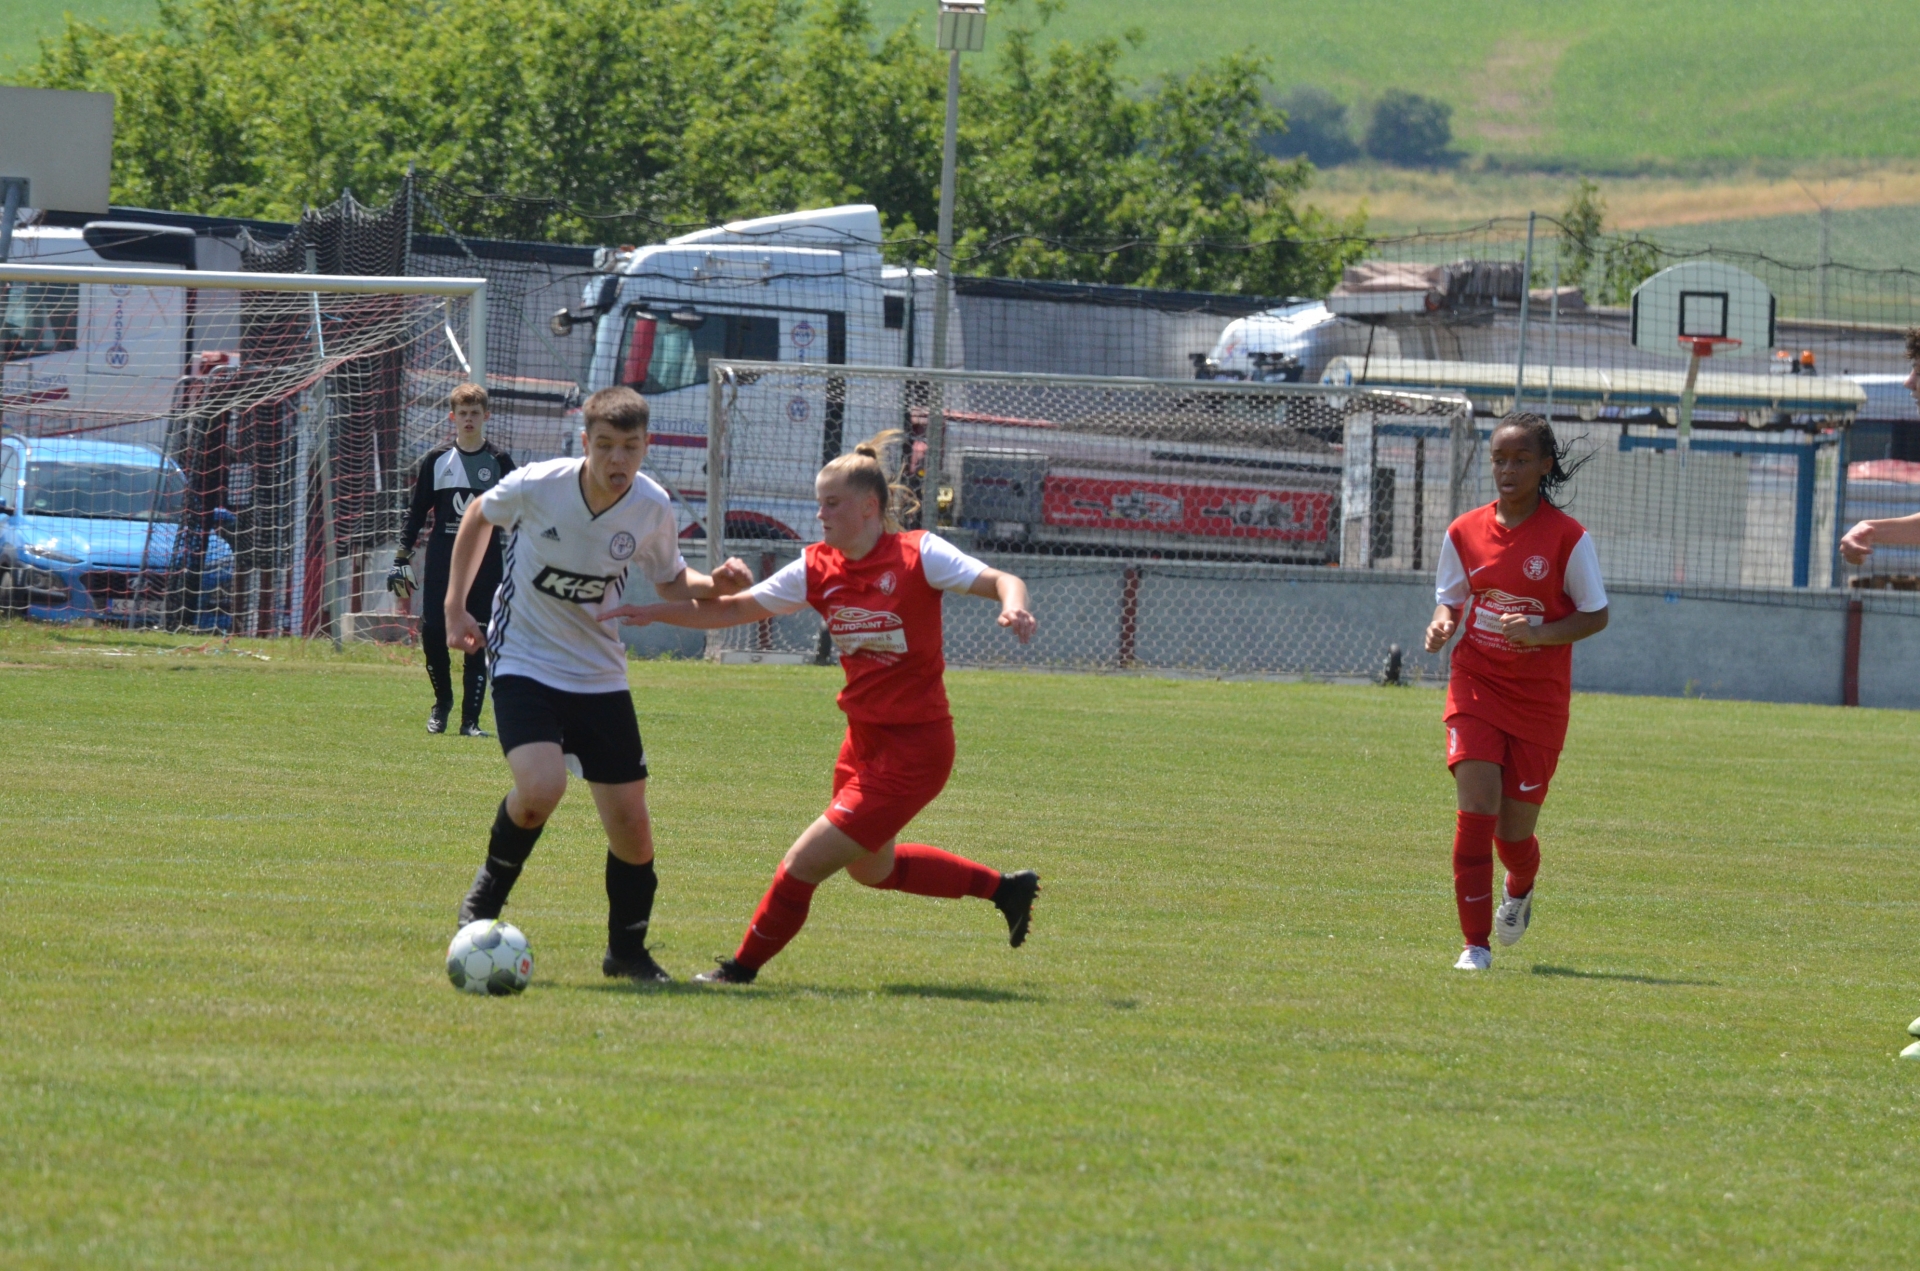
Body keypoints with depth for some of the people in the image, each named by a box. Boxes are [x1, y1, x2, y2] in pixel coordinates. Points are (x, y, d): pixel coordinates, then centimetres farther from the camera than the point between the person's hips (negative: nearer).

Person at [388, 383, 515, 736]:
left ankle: (470, 719, 1)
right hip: (441, 559, 1)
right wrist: (401, 558, 5)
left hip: (485, 563, -1)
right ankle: (442, 701, 15)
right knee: (432, 631, -9)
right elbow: (416, 512, 11)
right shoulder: (436, 461, 8)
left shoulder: (499, 462, 5)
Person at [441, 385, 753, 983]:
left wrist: (715, 585, -13)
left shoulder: (651, 508, -9)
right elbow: (478, 516, 5)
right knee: (541, 787, -28)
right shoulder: (537, 486, -17)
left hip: (600, 677, 3)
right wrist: (455, 608, 5)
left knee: (629, 820, 1)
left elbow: (670, 581, 9)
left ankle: (628, 949, 24)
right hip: (525, 664, -3)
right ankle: (489, 890, 1)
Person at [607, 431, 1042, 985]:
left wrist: (1013, 605, -37)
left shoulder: (918, 554, -14)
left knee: (804, 863, -9)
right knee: (871, 867, 26)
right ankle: (1004, 888, 41)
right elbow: (733, 610, 4)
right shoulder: (818, 568, 1)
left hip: (913, 748, -8)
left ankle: (744, 968, 11)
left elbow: (1002, 581, -14)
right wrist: (656, 612, -8)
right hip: (864, 739, 8)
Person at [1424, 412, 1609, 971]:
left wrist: (1539, 634, -19)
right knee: (1476, 810, -15)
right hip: (1476, 687, 1)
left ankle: (1520, 891, 42)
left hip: (1540, 695, -1)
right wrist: (1442, 623, -9)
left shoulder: (1568, 537, -8)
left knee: (1514, 832, 5)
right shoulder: (1465, 532, 1)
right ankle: (1476, 942, -8)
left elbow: (1596, 615, -2)